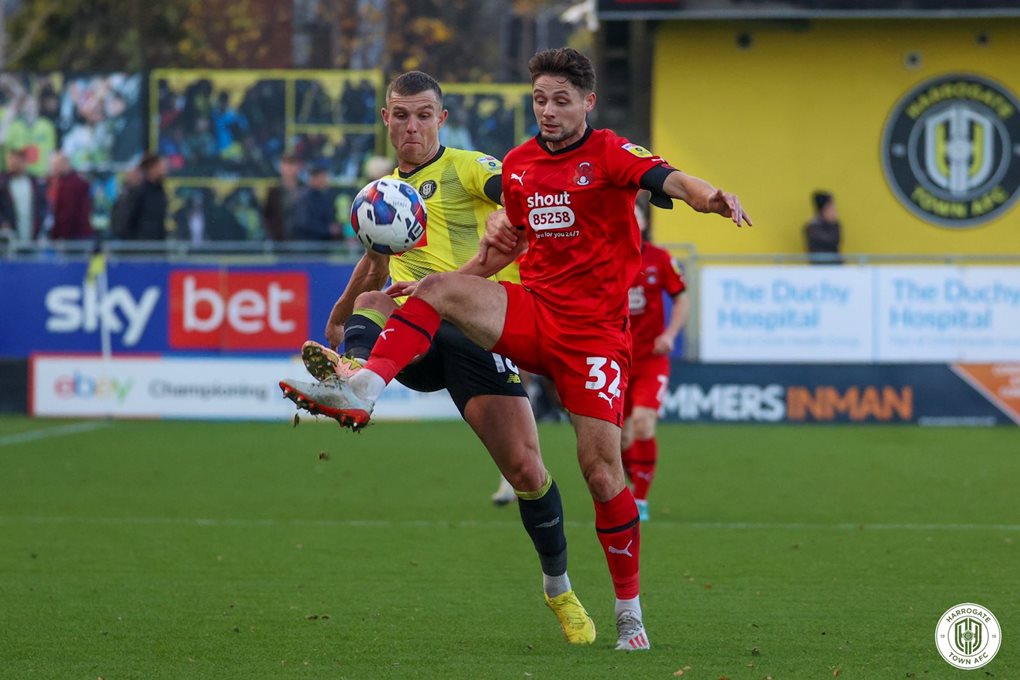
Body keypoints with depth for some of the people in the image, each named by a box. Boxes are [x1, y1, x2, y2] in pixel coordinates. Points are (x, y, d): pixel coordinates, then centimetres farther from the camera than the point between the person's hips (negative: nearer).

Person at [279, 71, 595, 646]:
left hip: (475, 327, -5)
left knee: (525, 469, -10)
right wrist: (340, 314, 51)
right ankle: (350, 374, -64)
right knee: (372, 303, -30)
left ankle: (560, 590, 10)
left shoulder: (467, 168, 2)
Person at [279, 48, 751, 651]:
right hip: (531, 313, 5)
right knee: (437, 288, -19)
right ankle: (364, 391, -29)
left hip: (595, 332, -5)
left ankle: (630, 611, 2)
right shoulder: (518, 164, 10)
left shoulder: (610, 155, -8)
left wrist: (710, 196, -49)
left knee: (602, 468, -9)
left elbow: (670, 180, -29)